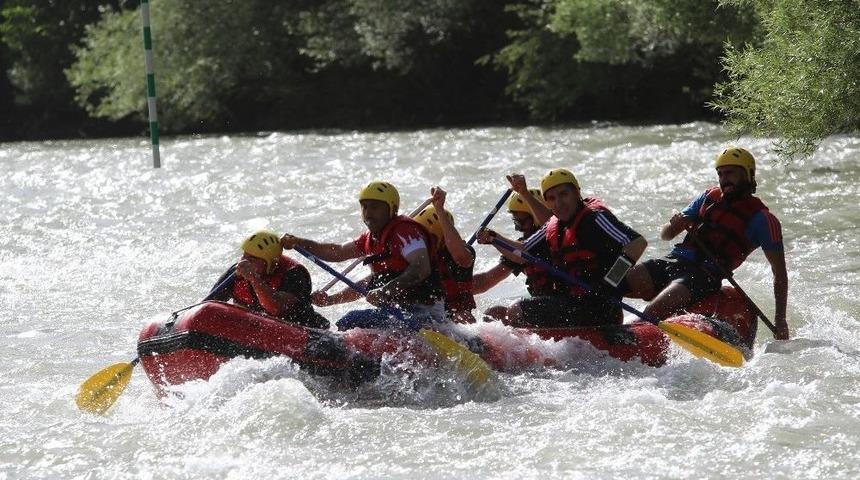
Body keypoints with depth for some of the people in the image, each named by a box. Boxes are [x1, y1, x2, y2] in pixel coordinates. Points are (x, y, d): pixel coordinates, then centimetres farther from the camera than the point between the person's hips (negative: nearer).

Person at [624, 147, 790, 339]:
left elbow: (780, 273, 3)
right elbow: (665, 235, 23)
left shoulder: (761, 219, 4)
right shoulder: (709, 197, 20)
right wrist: (675, 225, -2)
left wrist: (780, 320, -7)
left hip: (704, 275, -6)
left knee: (653, 312, -32)